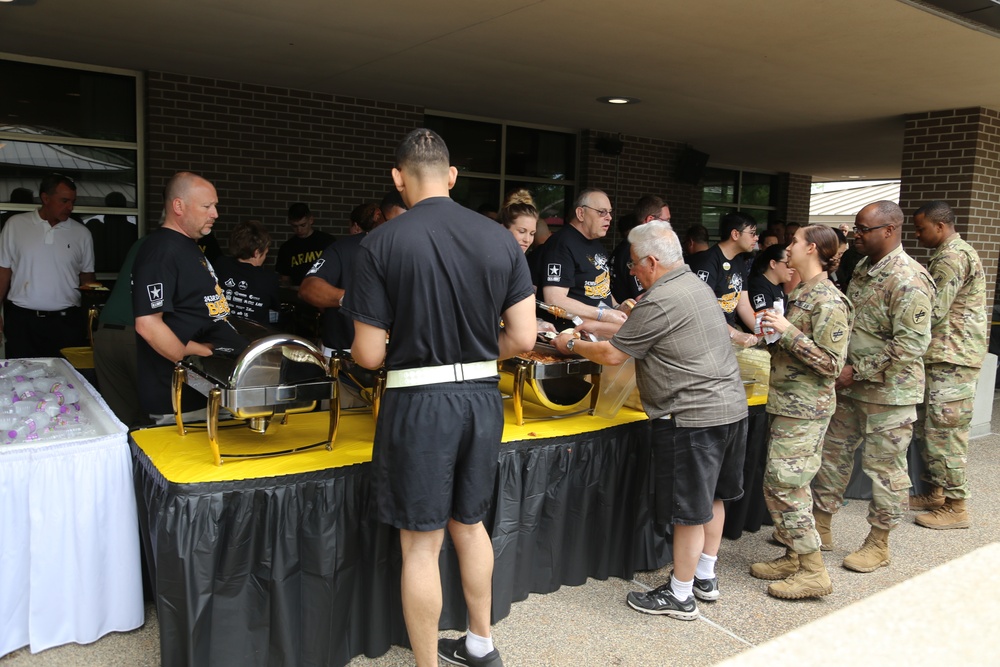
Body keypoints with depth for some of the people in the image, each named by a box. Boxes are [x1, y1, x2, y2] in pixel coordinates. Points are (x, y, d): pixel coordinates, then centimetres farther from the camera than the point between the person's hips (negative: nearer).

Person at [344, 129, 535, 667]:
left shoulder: (381, 244, -11)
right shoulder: (501, 239, 0)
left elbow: (368, 355, -10)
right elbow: (523, 339, -1)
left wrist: (378, 349, 13)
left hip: (419, 401, -5)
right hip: (483, 396, 5)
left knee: (421, 543, 9)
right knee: (468, 522, 23)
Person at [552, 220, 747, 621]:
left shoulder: (660, 301, -18)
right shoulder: (695, 284, 13)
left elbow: (613, 355, -12)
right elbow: (638, 328, 21)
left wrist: (571, 345, 4)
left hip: (693, 416, -10)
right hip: (731, 406, 10)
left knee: (690, 510, 2)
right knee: (711, 497, 20)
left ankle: (680, 596, 17)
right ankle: (705, 577, 35)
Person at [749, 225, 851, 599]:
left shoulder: (828, 301, -16)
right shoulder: (802, 294, 12)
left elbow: (832, 363, -20)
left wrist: (787, 331, -23)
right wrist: (774, 332, 5)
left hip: (805, 409, -10)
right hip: (788, 403, 10)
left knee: (785, 485, -6)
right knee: (778, 483, 14)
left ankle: (813, 571, 5)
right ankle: (795, 557, 26)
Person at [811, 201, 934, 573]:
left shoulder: (908, 280, -20)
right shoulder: (864, 269, 9)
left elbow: (911, 343, -24)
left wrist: (857, 371, -21)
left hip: (888, 390, -9)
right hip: (850, 387, 9)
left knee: (884, 467, 5)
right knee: (833, 454, 15)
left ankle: (878, 544, 21)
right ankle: (821, 527, 29)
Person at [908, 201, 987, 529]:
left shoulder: (953, 257, -15)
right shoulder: (950, 254, 18)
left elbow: (933, 311, -20)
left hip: (951, 359, -10)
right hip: (941, 355, 10)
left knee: (944, 432, -5)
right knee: (929, 429, 14)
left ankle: (955, 506, 4)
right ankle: (937, 493, 24)